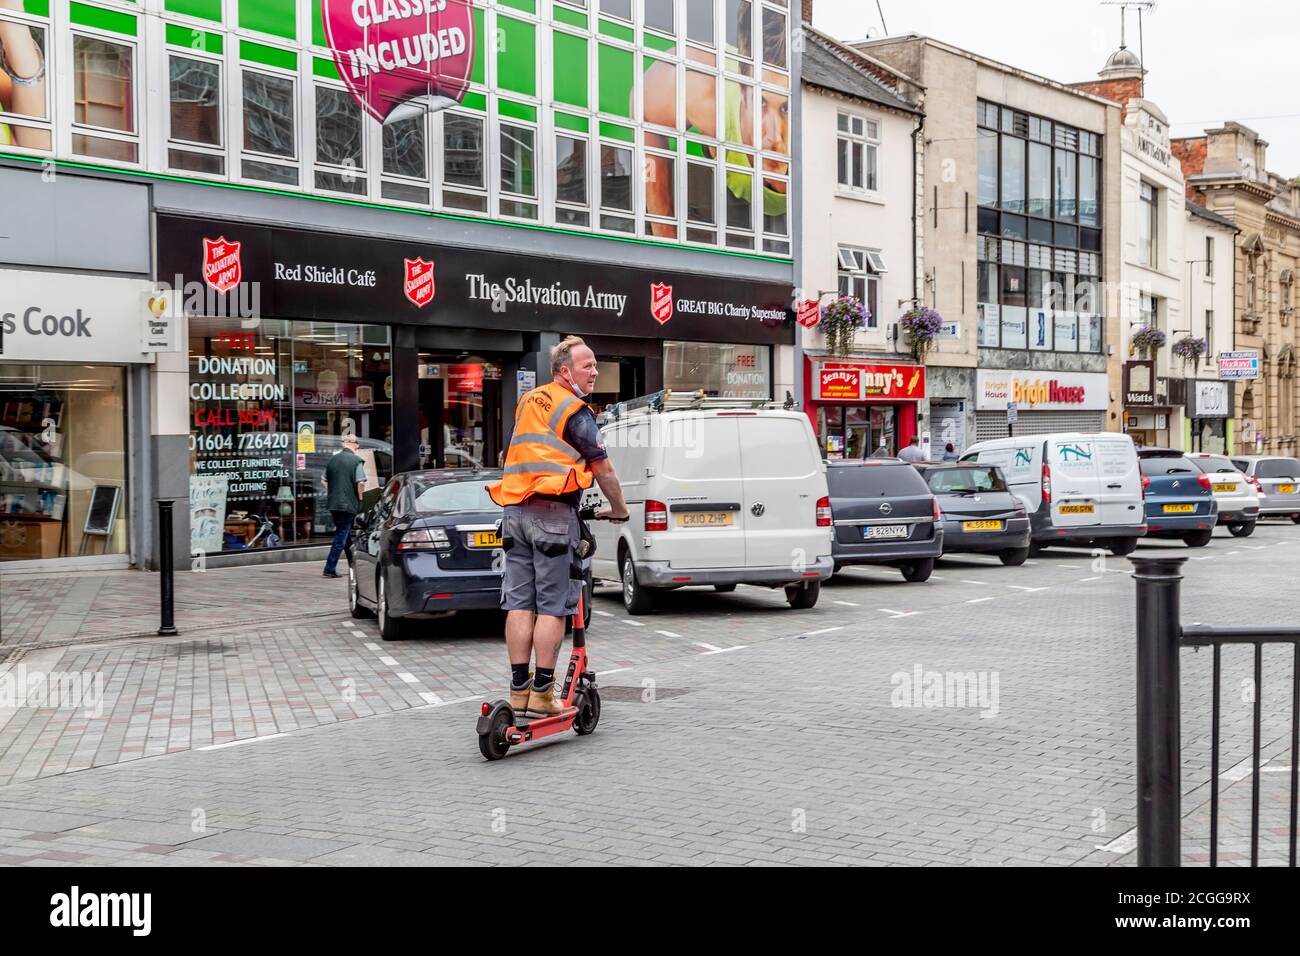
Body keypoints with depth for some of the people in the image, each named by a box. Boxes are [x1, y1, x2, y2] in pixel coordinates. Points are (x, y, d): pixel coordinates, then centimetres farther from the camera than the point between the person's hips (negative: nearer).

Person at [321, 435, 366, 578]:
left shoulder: (333, 459, 7)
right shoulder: (356, 460, -10)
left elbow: (324, 481, 13)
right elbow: (361, 483, -18)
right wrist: (360, 497, -3)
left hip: (333, 503, 6)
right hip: (348, 504, -6)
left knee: (345, 534, 18)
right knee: (341, 536, -2)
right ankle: (330, 568, -7)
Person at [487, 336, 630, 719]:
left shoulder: (528, 401, 18)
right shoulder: (575, 410, -5)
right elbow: (602, 469, -4)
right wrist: (618, 509, 11)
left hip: (515, 510, 7)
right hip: (553, 512, -7)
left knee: (520, 603, 6)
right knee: (552, 606, -3)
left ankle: (519, 690, 9)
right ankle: (542, 694, -2)